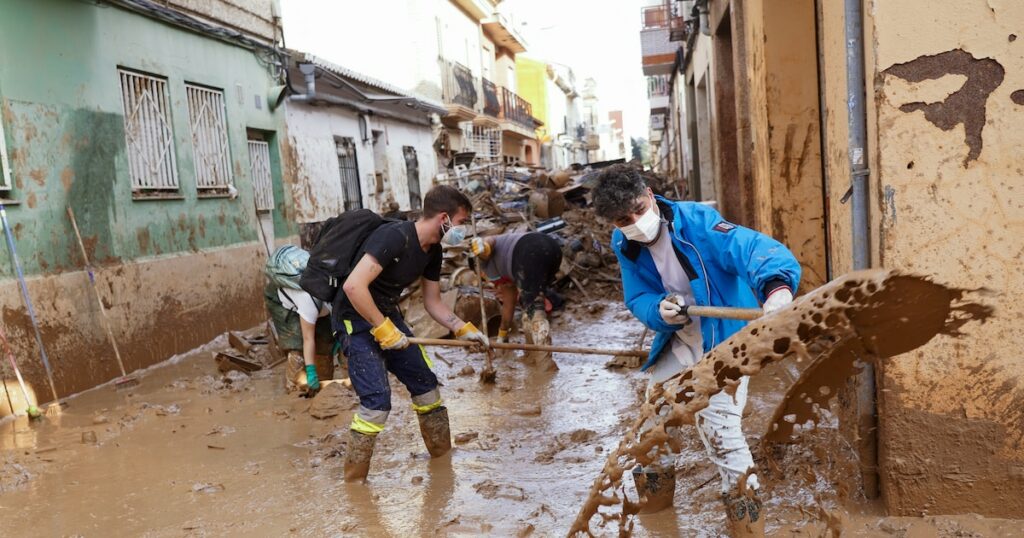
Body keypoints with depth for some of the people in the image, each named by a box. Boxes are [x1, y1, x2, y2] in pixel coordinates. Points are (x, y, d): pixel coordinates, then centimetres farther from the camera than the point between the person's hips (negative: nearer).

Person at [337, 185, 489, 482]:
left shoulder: (432, 251, 1)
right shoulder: (395, 237, -27)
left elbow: (433, 302, 12)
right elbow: (353, 286, -34)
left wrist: (463, 329, -1)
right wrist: (383, 329, -28)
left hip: (387, 316, 9)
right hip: (357, 318, -9)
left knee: (425, 382, 10)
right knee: (377, 400, -15)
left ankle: (443, 455, 28)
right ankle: (353, 479, 2)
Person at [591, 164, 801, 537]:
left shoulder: (696, 222, -27)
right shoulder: (625, 245, -8)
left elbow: (753, 248, -41)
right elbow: (637, 298, -2)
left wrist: (777, 285, -62)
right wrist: (658, 310, -26)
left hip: (725, 337, -7)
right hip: (679, 341, 7)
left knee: (717, 423, -18)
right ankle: (654, 489, 42)